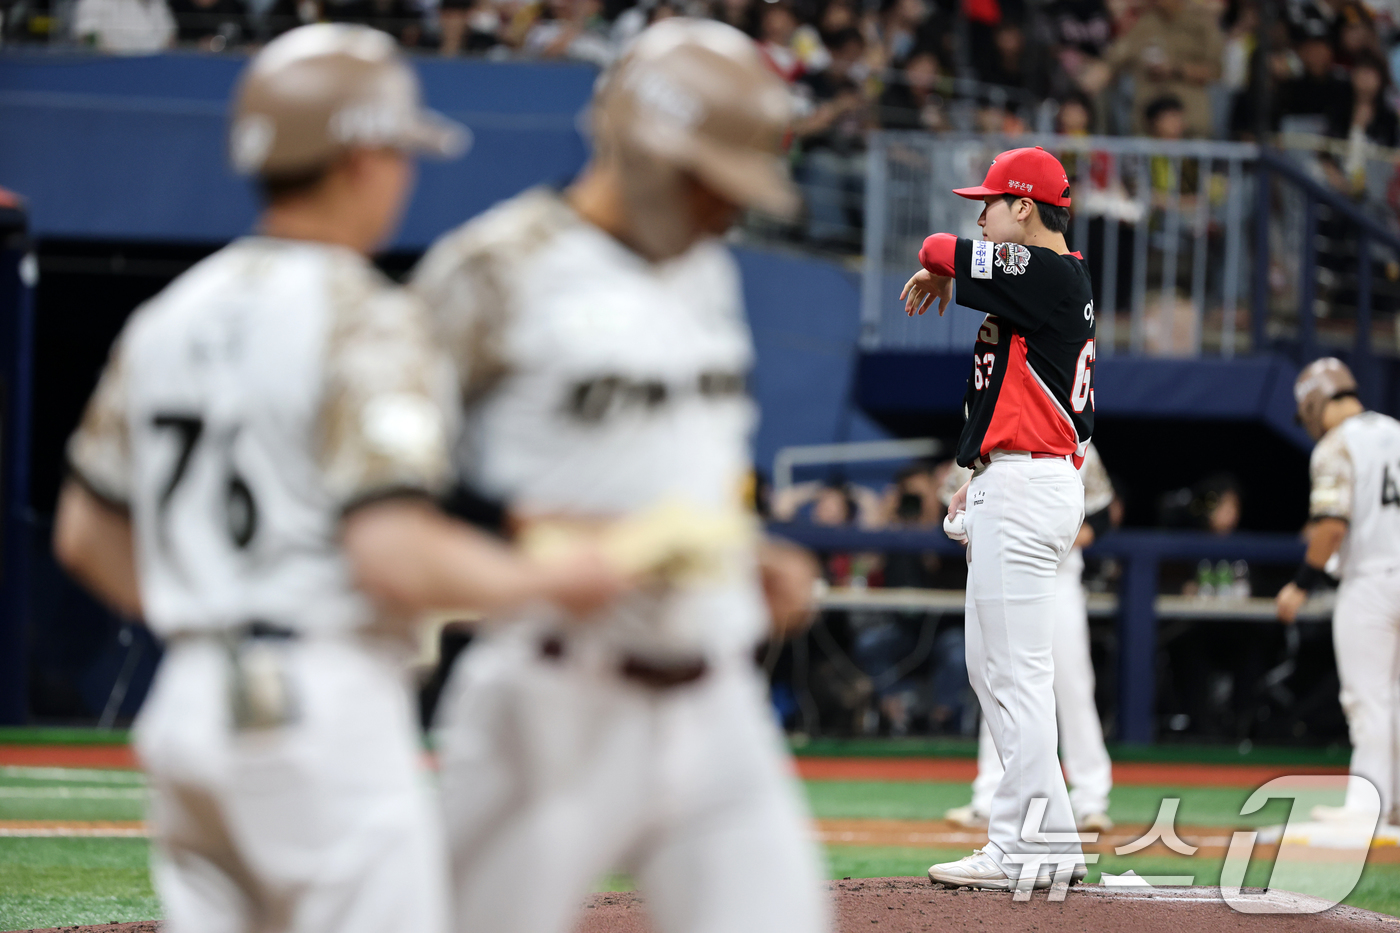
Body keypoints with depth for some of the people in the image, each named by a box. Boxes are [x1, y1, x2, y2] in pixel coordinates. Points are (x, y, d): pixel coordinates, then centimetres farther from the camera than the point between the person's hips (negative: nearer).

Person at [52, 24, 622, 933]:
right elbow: (395, 558, -21)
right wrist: (553, 580, -8)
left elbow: (86, 535, 17)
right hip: (329, 713, -8)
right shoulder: (366, 323, -12)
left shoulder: (168, 316, 11)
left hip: (186, 707, 8)